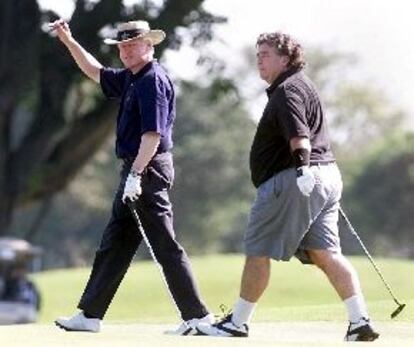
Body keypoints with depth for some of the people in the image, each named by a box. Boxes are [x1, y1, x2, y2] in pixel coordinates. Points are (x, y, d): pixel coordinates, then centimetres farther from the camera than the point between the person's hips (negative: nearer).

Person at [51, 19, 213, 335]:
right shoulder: (131, 78, 16)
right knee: (115, 244, 12)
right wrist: (69, 41, 27)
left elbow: (153, 134, -22)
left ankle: (197, 315, -9)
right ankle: (90, 315, 16)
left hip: (148, 168, -10)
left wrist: (135, 174, -27)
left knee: (164, 246, -10)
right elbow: (97, 73, 33)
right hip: (136, 168, 10)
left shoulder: (153, 80, -14)